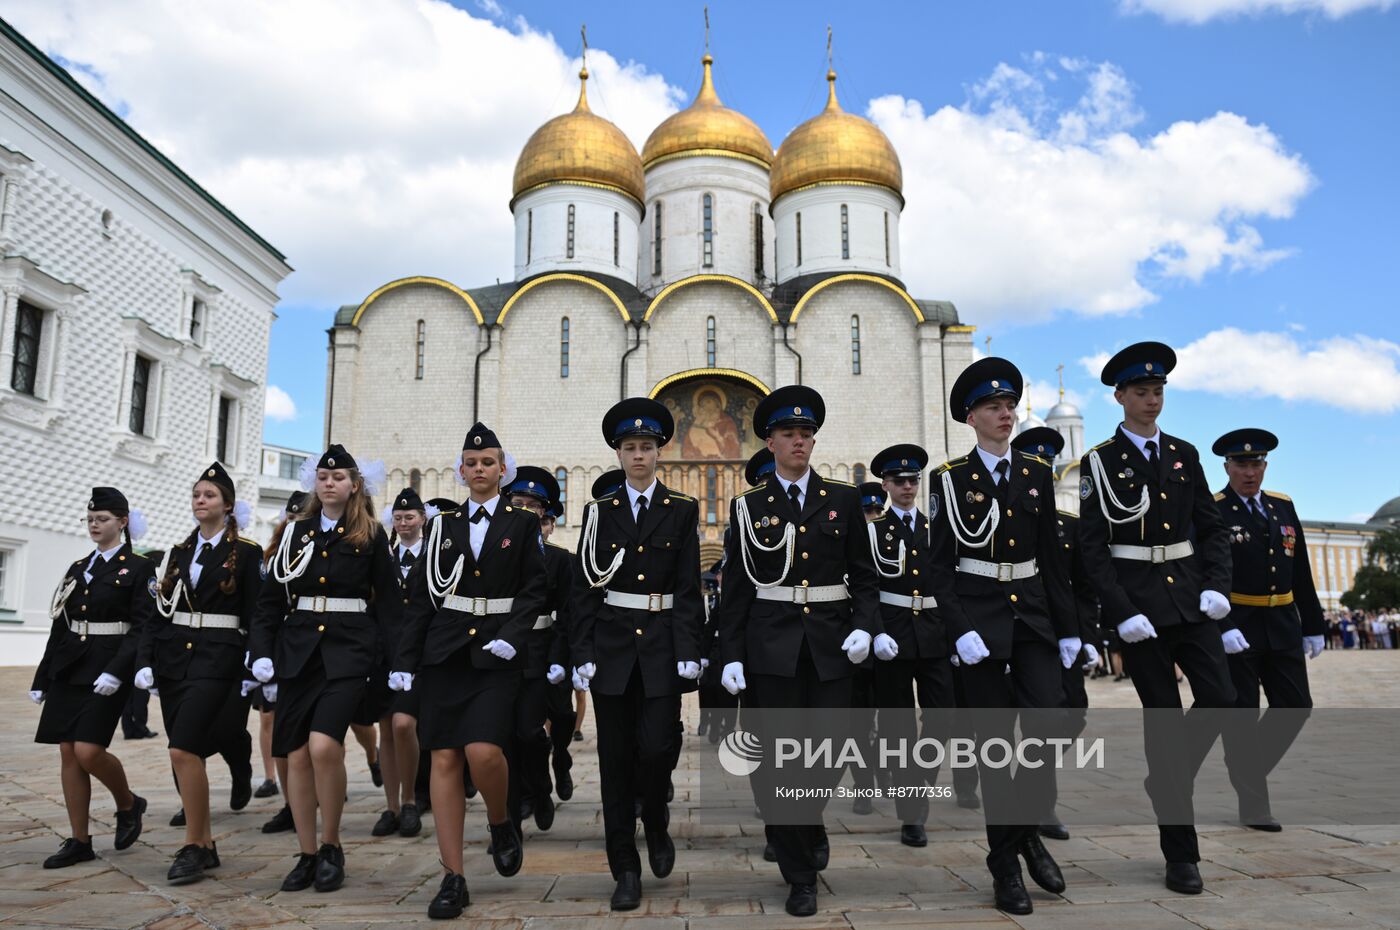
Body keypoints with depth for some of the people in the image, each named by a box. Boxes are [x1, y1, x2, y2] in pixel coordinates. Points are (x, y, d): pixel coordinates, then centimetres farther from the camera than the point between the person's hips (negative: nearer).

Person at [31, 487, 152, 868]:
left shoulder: (139, 569, -4)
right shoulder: (77, 569, 14)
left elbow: (143, 628, -10)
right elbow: (60, 627, 15)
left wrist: (117, 670, -21)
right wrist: (41, 678, 13)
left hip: (106, 672, -6)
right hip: (67, 670, 6)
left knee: (89, 751, -14)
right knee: (68, 754, 4)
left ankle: (128, 804, 14)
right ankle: (79, 841, 14)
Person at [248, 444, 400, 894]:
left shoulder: (371, 535, 3)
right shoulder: (295, 532, 11)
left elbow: (389, 602, 2)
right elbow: (271, 596, 10)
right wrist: (261, 651, -1)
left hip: (348, 650, -4)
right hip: (297, 650, 4)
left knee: (324, 746, -18)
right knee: (297, 756, 4)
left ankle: (332, 846, 2)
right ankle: (307, 855, 17)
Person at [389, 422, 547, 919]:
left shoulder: (523, 523, 6)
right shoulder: (443, 525, 12)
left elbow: (534, 589, 1)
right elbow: (421, 596, 9)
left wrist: (510, 637, -15)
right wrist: (404, 661, 3)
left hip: (495, 654, -2)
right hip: (444, 652, 3)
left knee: (483, 750, -18)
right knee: (445, 759, -1)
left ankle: (500, 823, 15)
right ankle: (453, 878, 8)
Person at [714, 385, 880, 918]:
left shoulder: (844, 499, 8)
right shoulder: (748, 507, 5)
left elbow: (864, 575, 8)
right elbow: (735, 589, 3)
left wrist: (864, 627, -9)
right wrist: (731, 656, -3)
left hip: (831, 646, 1)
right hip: (771, 647, -1)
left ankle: (805, 824, 37)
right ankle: (800, 876, 16)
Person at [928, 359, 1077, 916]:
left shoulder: (1037, 473, 10)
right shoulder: (951, 478, -1)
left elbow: (1052, 556, 11)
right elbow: (941, 562, -5)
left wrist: (1068, 628, 8)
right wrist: (959, 629, -15)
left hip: (1033, 613, 3)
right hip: (980, 616, -3)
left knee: (1049, 721, -12)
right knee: (995, 739, 2)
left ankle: (1025, 828, 14)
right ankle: (1005, 863, 15)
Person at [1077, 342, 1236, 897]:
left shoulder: (1184, 455, 12)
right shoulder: (1100, 462, -2)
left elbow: (1212, 529, 12)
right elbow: (1092, 547, -7)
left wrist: (1216, 586, -4)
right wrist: (1123, 612, -15)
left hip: (1189, 594, 4)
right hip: (1137, 598, -4)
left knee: (1219, 698, -8)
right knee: (1164, 716, -1)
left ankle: (1165, 782, 23)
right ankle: (1180, 852, 12)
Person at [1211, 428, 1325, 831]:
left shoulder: (1283, 507, 12)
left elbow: (1301, 573, 14)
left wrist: (1312, 626, 13)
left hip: (1282, 626, 6)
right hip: (1234, 627, -5)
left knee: (1294, 706, 6)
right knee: (1242, 714, 2)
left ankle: (1249, 768, 27)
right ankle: (1252, 802, 13)